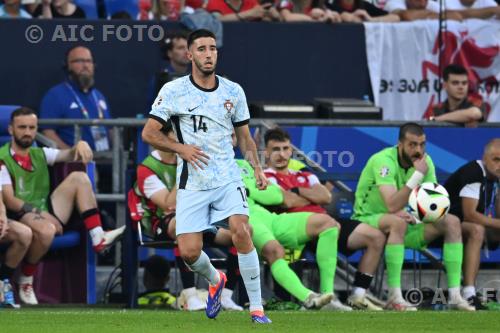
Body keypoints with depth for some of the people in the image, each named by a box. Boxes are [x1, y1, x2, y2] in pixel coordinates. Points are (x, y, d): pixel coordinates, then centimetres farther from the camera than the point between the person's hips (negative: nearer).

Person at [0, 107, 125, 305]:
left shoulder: (40, 154, 16)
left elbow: (70, 155, 11)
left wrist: (81, 146, -14)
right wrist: (40, 214, -24)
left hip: (45, 213, 7)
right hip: (19, 217, -7)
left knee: (78, 178, -5)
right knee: (46, 230, -40)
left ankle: (98, 240, -16)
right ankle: (25, 282, -17)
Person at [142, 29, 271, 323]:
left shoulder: (233, 91, 6)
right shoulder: (174, 91, -3)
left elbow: (245, 137, 15)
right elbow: (149, 133, 0)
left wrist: (257, 168, 0)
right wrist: (181, 148, -14)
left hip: (228, 178, 1)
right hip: (192, 184, -1)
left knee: (241, 232, -23)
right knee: (189, 251, -8)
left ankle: (257, 308, -13)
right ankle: (215, 280, 30)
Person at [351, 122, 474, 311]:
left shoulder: (425, 161, -1)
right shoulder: (384, 160, -23)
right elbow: (392, 206, -34)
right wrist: (418, 174, -32)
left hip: (403, 222, 7)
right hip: (368, 219, -7)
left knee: (452, 222, -7)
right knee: (397, 222, -40)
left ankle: (455, 295, -13)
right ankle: (394, 297, -39)